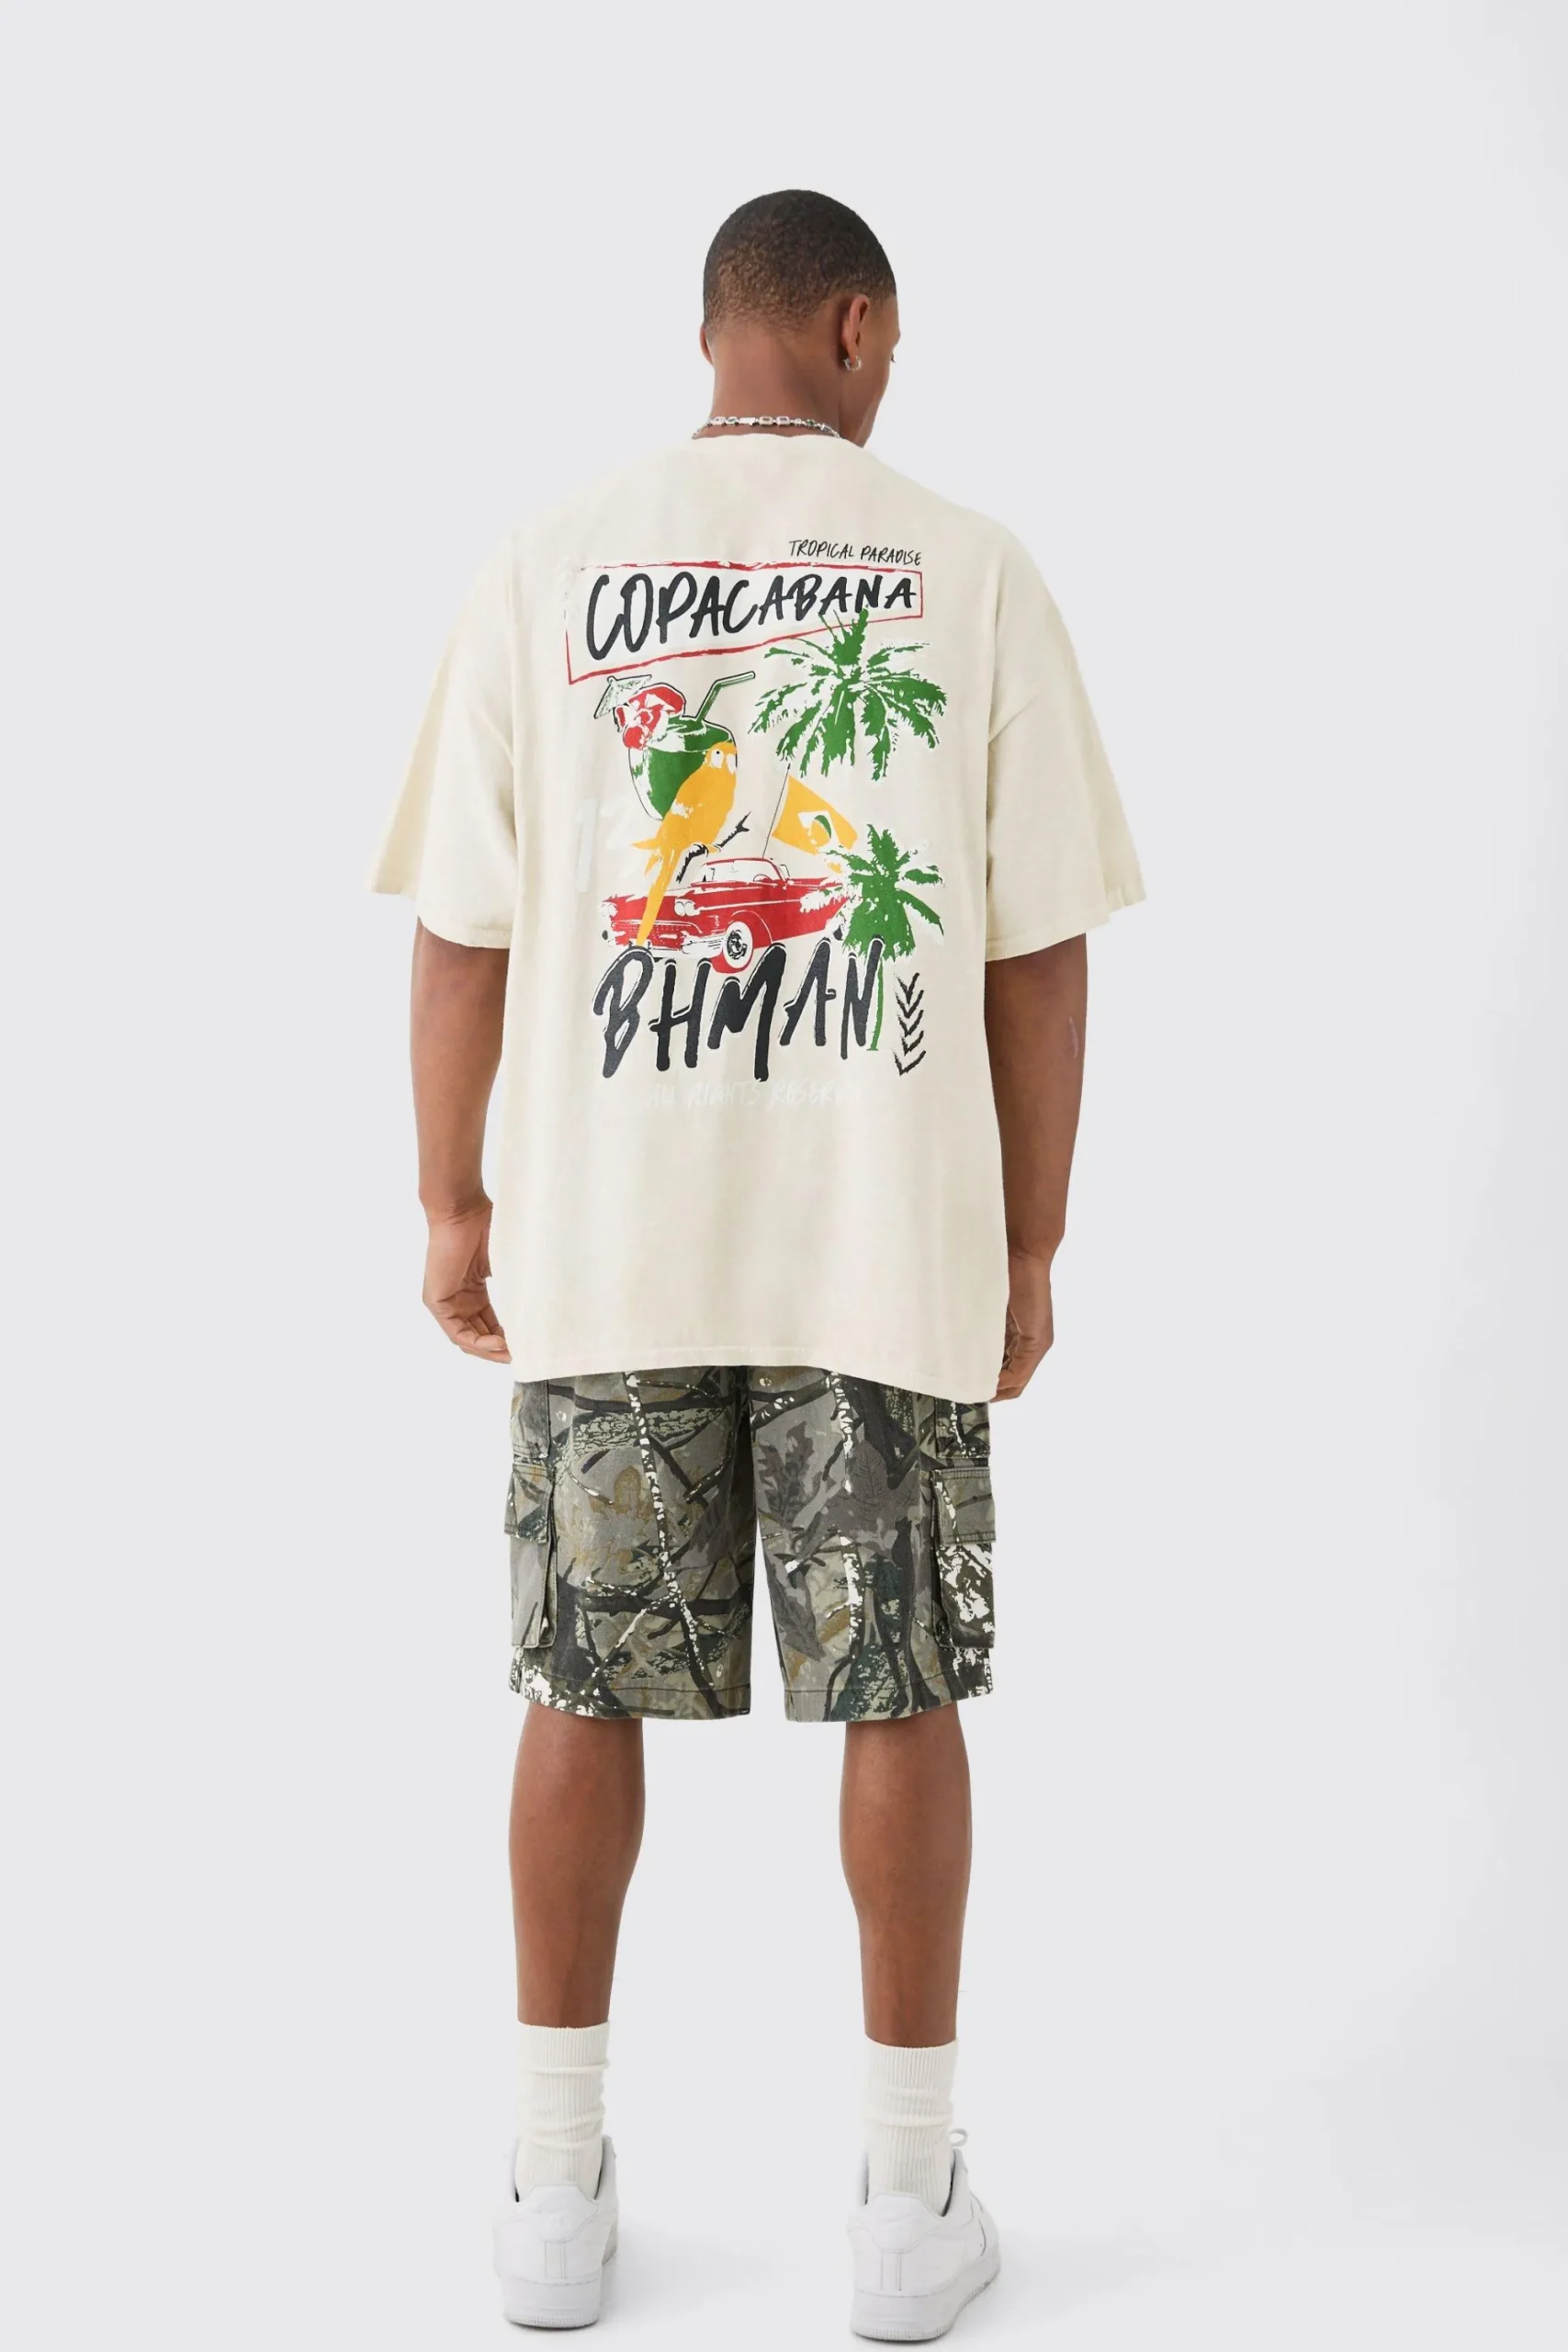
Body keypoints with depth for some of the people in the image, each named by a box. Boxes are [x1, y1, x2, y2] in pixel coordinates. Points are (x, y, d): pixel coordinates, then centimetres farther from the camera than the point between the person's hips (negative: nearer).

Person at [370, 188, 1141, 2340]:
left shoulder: (549, 567, 2)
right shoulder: (972, 571, 0)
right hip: (889, 1238, -1)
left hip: (605, 1236, 1)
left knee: (586, 1690, 11)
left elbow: (461, 924, 1)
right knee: (899, 1693, 8)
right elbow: (1041, 951, -2)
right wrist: (1031, 1247, 7)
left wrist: (452, 1206, 11)